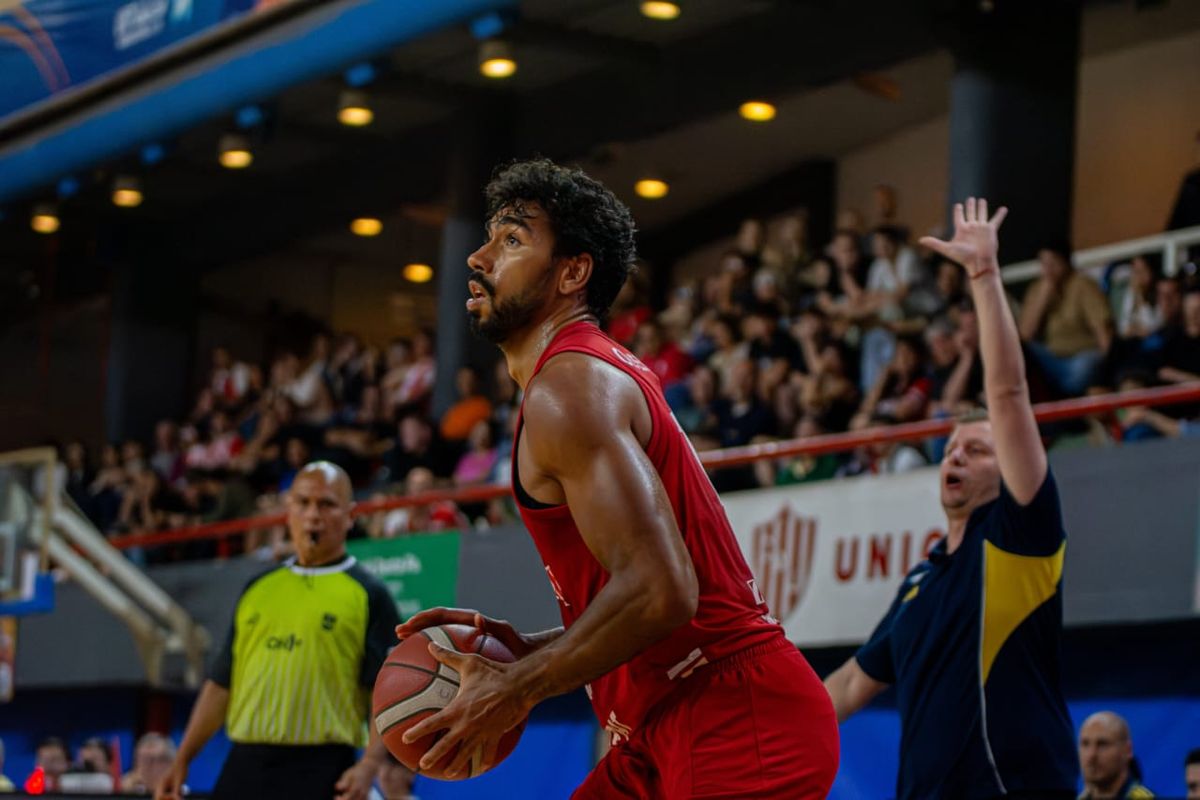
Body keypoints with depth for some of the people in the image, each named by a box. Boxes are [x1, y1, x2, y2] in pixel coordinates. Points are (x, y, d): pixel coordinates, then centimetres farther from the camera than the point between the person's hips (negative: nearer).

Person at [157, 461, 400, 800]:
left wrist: (369, 765, -19)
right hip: (245, 767, 5)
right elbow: (221, 683, 20)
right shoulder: (258, 589, 16)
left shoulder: (367, 595, 2)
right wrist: (182, 760, 14)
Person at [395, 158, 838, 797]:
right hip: (674, 729, 10)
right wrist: (529, 649, 12)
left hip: (739, 727, -10)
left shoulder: (570, 387, -13)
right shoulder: (606, 374, 19)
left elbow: (658, 589, -25)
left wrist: (517, 689, -16)